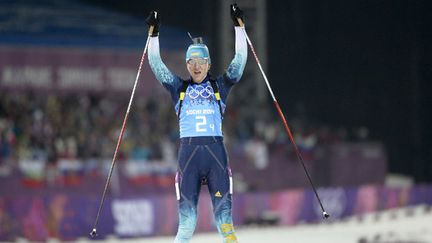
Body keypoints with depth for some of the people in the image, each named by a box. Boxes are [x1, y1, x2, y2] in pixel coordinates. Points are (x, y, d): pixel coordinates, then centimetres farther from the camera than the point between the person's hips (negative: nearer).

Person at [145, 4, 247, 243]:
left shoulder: (219, 86, 15)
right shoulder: (179, 88, 15)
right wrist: (153, 33, 4)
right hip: (188, 149, 0)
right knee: (187, 205, -3)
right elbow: (156, 65, 11)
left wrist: (239, 26, 6)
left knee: (222, 204, -6)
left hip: (215, 149, 0)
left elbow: (239, 61, 10)